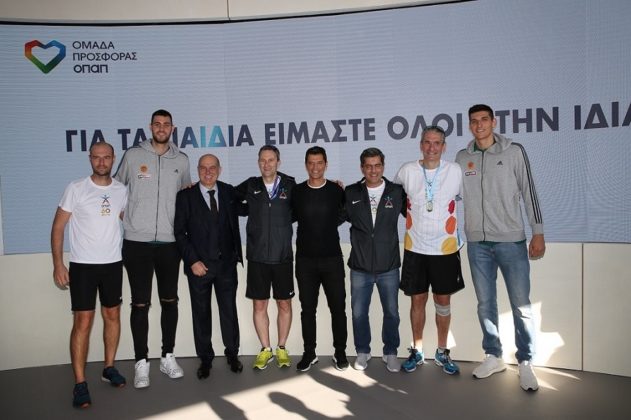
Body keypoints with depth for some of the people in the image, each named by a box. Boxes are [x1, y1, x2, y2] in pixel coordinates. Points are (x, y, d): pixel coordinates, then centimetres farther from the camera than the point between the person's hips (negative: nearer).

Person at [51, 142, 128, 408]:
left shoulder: (121, 190, 4)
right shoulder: (76, 189, -7)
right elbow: (58, 227, -4)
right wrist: (58, 264, -9)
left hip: (113, 263, 4)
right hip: (82, 265, -4)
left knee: (112, 315, 12)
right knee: (83, 322, -3)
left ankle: (109, 368, 28)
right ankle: (80, 384, 5)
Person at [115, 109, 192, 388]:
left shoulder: (181, 160, 7)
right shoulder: (133, 155, 1)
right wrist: (122, 213, 3)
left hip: (169, 242, 2)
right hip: (137, 242, -2)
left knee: (169, 301, 10)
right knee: (140, 304, 2)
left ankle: (168, 357, 24)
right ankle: (141, 362, 14)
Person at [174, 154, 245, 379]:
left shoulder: (229, 192, 4)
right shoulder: (186, 196, -2)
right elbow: (180, 232, -3)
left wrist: (236, 253, 1)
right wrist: (192, 261, -11)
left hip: (227, 263, 1)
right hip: (199, 265, -1)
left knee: (229, 310, 8)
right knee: (201, 313, 9)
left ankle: (232, 354, 25)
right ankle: (205, 359, 24)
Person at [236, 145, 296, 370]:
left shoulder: (290, 185, -1)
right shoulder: (251, 186, 2)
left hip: (282, 256, -1)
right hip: (257, 256, 1)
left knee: (284, 304, 8)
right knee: (259, 304, 8)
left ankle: (282, 349, 25)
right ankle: (265, 350, 24)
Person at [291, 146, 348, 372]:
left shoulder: (337, 191, -2)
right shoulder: (296, 192, 0)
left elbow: (341, 217, 8)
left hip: (332, 259, 0)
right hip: (305, 260, 1)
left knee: (338, 307, 7)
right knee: (308, 308, 10)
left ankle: (340, 352, 24)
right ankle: (309, 353, 25)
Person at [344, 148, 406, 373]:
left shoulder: (397, 192, -3)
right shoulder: (351, 193, 0)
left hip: (389, 266, 0)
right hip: (360, 267, 1)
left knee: (391, 312, 11)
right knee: (359, 312, 11)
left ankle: (391, 352, 30)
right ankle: (362, 351, 31)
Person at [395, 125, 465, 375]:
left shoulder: (456, 171, -4)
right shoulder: (407, 171, -2)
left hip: (445, 249, 0)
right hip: (415, 249, 0)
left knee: (443, 301, 9)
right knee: (418, 300, 9)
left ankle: (442, 352, 26)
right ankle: (417, 351, 25)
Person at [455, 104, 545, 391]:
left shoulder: (514, 151, 1)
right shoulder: (463, 157, 8)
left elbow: (529, 192, 1)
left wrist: (538, 233, -3)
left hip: (511, 240, -2)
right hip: (477, 242, 3)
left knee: (521, 305, 0)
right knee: (485, 303, 10)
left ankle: (525, 363, 14)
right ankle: (493, 357, 24)